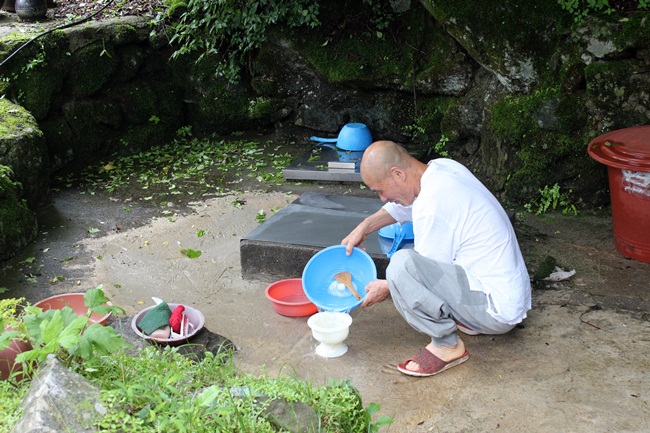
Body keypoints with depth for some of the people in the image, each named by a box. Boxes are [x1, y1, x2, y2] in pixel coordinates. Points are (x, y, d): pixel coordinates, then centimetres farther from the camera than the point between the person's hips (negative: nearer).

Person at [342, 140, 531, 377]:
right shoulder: (443, 167, 2)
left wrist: (387, 289, 3)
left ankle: (447, 345, -9)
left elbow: (426, 276, -12)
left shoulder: (432, 205, -24)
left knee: (401, 264, -26)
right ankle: (465, 319, 15)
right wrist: (364, 227, 18)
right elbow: (405, 204, 23)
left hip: (498, 310, -10)